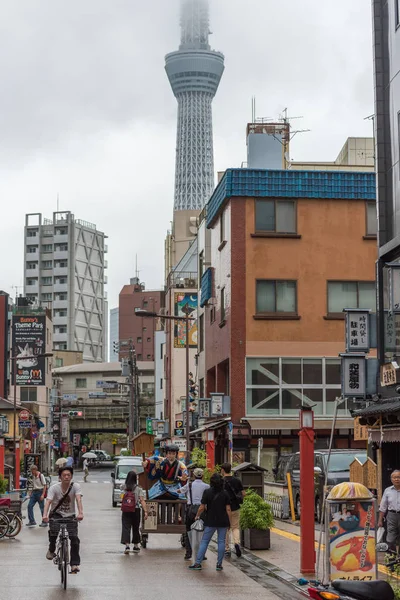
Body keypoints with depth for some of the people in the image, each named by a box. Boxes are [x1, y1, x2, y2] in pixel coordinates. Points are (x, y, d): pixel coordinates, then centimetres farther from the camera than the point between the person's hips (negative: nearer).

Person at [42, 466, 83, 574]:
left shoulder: (75, 486, -11)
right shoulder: (54, 488, -12)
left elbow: (78, 499, -25)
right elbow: (48, 501, -24)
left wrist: (80, 513, -44)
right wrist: (45, 515, -42)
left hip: (70, 516, 1)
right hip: (56, 514, -1)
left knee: (74, 538, -14)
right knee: (54, 530, -30)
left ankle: (74, 564, -6)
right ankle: (51, 550, 0)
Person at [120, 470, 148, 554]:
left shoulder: (124, 487, -2)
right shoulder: (138, 488, -7)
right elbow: (142, 501, -14)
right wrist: (145, 511, -15)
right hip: (136, 510, 0)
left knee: (126, 527, -3)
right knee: (135, 528, 14)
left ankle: (127, 545, -19)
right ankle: (136, 546, 27)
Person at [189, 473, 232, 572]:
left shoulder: (207, 492, -7)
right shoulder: (225, 493, 0)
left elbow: (202, 507, -6)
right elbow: (228, 509, -1)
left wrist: (197, 516, 10)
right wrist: (229, 522, 7)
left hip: (211, 521, -2)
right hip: (223, 521, 2)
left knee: (204, 541, 3)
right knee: (221, 541, 8)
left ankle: (198, 563, 0)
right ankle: (219, 564, 8)